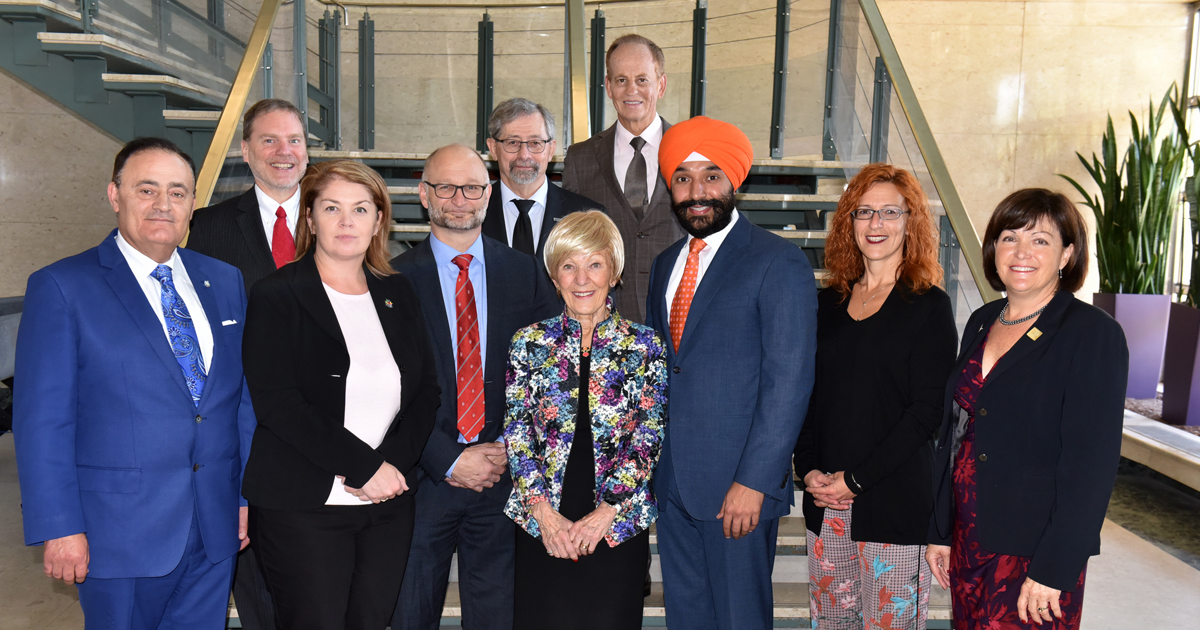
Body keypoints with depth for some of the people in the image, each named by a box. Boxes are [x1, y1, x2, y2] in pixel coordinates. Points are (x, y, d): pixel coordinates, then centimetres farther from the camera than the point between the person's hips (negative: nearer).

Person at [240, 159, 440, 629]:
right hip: (304, 507, -4)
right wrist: (362, 466, -15)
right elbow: (276, 402, -13)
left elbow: (427, 391, 8)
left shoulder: (398, 294, 10)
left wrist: (392, 463, -7)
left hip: (389, 503, 4)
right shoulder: (276, 297, -4)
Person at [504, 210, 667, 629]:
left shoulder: (645, 346, 0)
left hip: (617, 523, 0)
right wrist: (543, 510, -8)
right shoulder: (530, 343, 3)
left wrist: (606, 512, -10)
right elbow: (516, 432, 1)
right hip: (542, 526, 1)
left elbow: (648, 438, -3)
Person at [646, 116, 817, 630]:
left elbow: (789, 383, -14)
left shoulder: (780, 264, -10)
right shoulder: (666, 263, 12)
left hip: (738, 488, -6)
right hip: (671, 481, 6)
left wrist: (753, 482, -18)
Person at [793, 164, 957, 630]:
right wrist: (809, 469, -3)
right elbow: (807, 395, 11)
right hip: (825, 501, 4)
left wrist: (856, 480, -13)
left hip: (895, 502, -4)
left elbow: (926, 412, -10)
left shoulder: (929, 306, -4)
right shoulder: (829, 302, 10)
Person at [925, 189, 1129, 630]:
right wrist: (940, 531, 10)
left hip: (1033, 555, -5)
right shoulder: (982, 322, 7)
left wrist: (1053, 570, -17)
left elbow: (1091, 464, -15)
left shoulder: (1094, 334, -11)